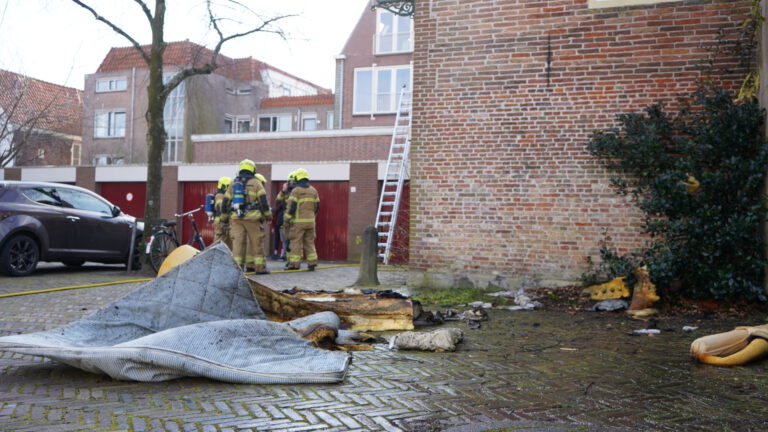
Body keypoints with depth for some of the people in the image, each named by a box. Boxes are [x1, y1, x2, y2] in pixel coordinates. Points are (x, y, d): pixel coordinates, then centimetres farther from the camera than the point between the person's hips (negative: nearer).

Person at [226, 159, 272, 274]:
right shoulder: (255, 183, 2)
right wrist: (268, 215, 3)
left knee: (237, 243, 2)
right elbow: (263, 201, -4)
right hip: (252, 217, -4)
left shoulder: (233, 184, 15)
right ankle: (260, 267, 6)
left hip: (236, 218, 4)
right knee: (256, 242, 3)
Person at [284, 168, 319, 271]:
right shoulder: (313, 190, 10)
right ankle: (312, 263, 7)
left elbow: (291, 207, -12)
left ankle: (294, 264, 0)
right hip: (310, 221, 5)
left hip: (298, 221, -5)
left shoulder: (296, 190, -8)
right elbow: (317, 206, 13)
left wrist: (286, 219, -3)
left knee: (296, 243, -1)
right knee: (310, 242, 10)